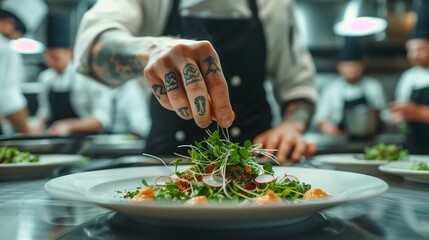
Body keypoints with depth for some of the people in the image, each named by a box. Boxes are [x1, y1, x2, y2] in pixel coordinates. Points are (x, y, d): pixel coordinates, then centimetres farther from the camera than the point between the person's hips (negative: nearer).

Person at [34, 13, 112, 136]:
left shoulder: (89, 77, -12)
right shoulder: (45, 77, 9)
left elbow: (102, 119, -14)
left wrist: (69, 126, -21)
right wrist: (40, 126, 2)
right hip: (54, 138, 4)